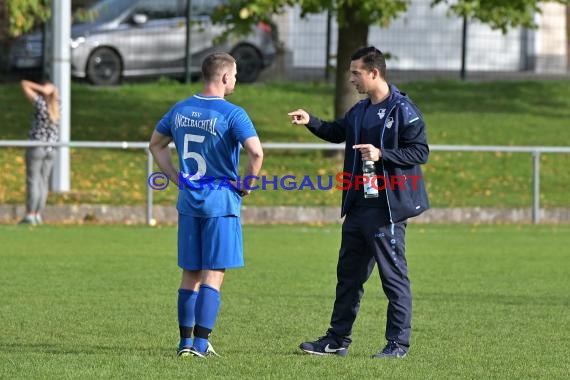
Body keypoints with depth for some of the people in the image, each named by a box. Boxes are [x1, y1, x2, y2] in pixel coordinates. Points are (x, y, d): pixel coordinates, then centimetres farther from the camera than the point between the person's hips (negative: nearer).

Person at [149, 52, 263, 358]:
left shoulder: (180, 110, 7)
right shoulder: (231, 114, -12)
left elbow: (156, 144, 19)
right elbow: (256, 152, -23)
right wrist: (246, 184, -8)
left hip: (188, 201, 6)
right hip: (221, 201, -6)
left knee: (190, 274, 12)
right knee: (213, 275, -3)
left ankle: (185, 342, 14)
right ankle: (201, 344, -7)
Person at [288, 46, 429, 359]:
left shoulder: (403, 110, -11)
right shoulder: (360, 110, 14)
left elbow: (420, 152, -14)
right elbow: (337, 132, 30)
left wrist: (382, 154, -23)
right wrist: (311, 122, 13)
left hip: (387, 208, -9)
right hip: (358, 205, 9)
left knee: (393, 275, -2)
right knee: (348, 274, 13)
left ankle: (398, 343, 4)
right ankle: (337, 339, 20)